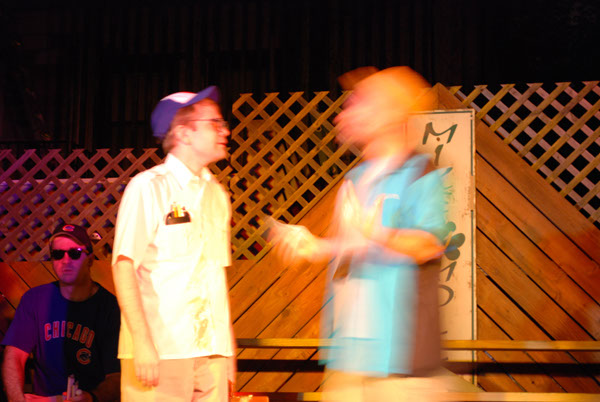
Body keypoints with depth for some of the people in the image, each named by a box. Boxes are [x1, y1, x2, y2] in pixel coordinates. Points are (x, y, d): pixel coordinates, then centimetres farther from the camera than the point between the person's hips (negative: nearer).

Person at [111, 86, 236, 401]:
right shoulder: (148, 187, -3)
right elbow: (124, 267, -9)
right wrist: (142, 343, -16)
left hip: (211, 351, 6)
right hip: (160, 351, -5)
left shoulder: (217, 194, 15)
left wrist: (228, 349, 14)